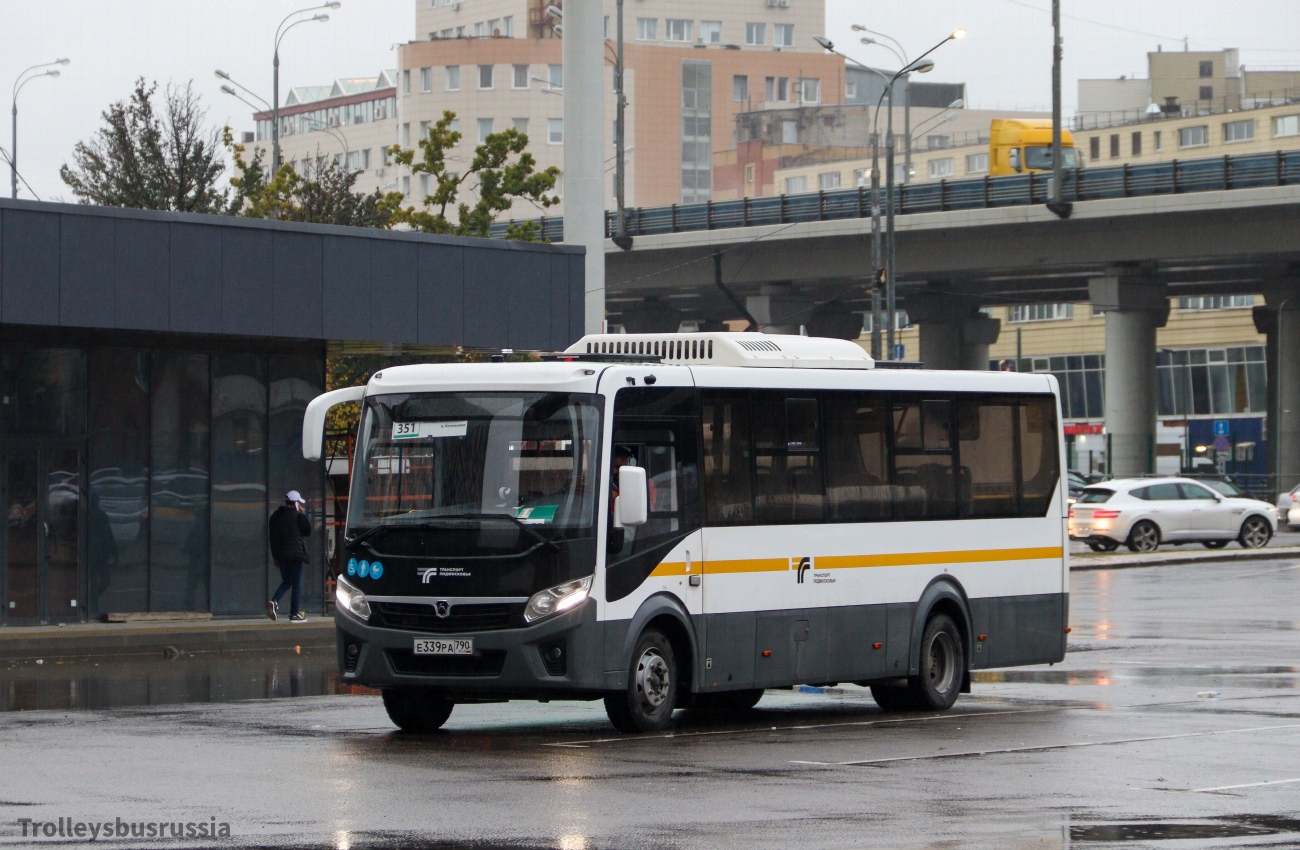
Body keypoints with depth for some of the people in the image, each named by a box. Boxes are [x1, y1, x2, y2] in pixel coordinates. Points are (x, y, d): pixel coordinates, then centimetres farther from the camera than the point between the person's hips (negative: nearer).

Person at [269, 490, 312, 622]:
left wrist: (275, 556, 18)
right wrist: (304, 515, 7)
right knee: (297, 583, 2)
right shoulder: (298, 516, -10)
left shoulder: (276, 516, 10)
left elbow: (273, 537, 13)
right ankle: (295, 614, 0)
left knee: (286, 581, 18)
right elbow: (308, 531, -1)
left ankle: (274, 601, -9)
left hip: (281, 554, 6)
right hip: (295, 554, -6)